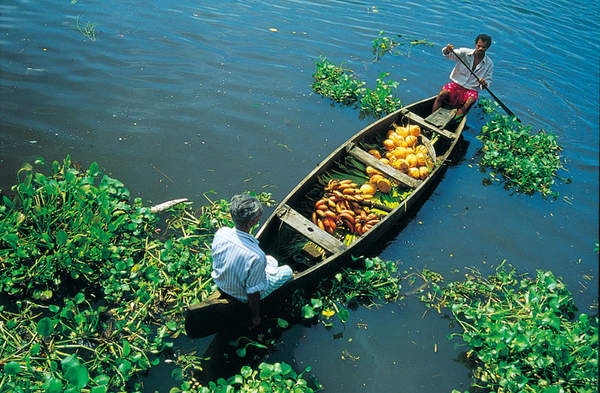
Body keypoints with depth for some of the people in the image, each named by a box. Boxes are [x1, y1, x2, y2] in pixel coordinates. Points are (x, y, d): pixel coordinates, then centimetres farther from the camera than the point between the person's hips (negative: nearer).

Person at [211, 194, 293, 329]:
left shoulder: (220, 232, -23)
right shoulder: (256, 257, -42)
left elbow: (216, 260, -2)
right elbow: (253, 293, -28)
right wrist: (255, 317, -10)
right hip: (243, 296, -6)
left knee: (272, 261, 25)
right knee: (288, 270, 17)